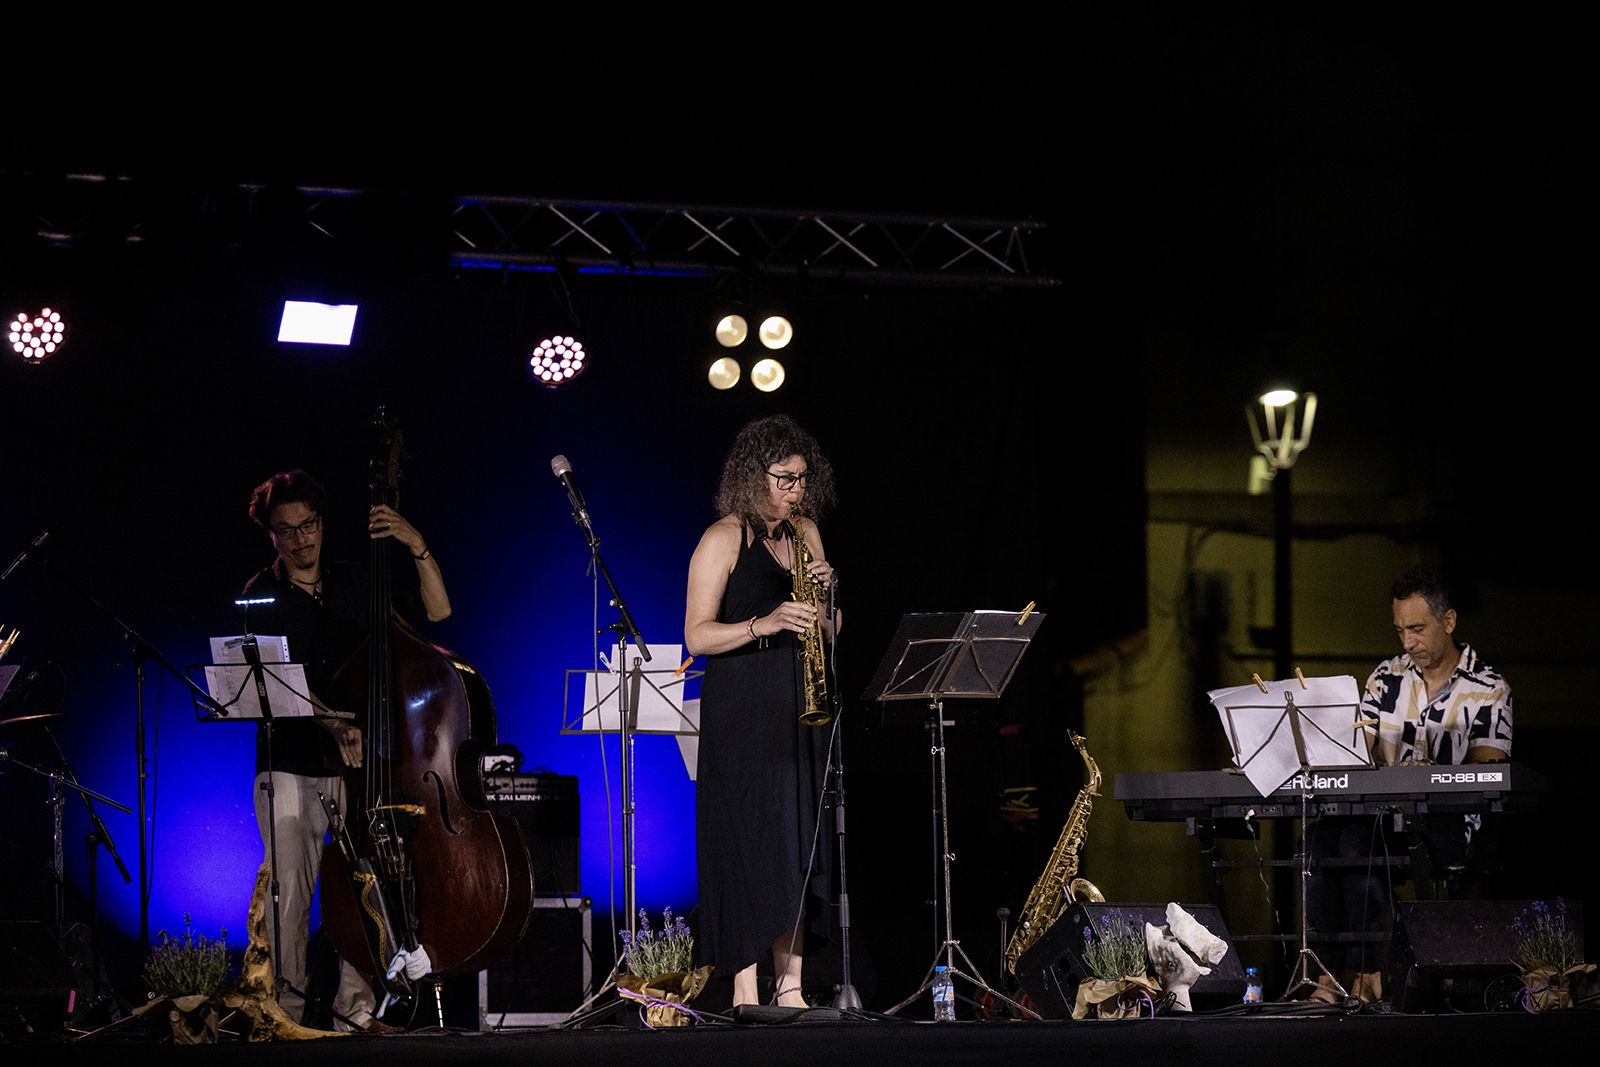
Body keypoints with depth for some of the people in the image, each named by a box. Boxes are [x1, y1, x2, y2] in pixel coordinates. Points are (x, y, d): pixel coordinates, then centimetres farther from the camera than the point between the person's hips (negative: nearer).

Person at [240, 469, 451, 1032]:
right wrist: (330, 723, -28)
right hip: (290, 766, -2)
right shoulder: (262, 597, 1)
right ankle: (284, 1007, 4)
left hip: (358, 759, 2)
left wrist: (418, 547, -8)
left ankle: (356, 1006, 4)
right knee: (289, 890, -6)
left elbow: (436, 610, 6)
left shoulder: (356, 583, 10)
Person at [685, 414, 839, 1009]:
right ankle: (746, 992, -9)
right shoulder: (725, 538, -5)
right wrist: (763, 625, -23)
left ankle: (790, 987, 7)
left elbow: (829, 633, 16)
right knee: (748, 843, -9)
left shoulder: (806, 534, 13)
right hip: (740, 710, -6)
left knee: (799, 846, 4)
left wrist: (825, 593, -4)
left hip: (799, 710, 6)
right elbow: (697, 635, -10)